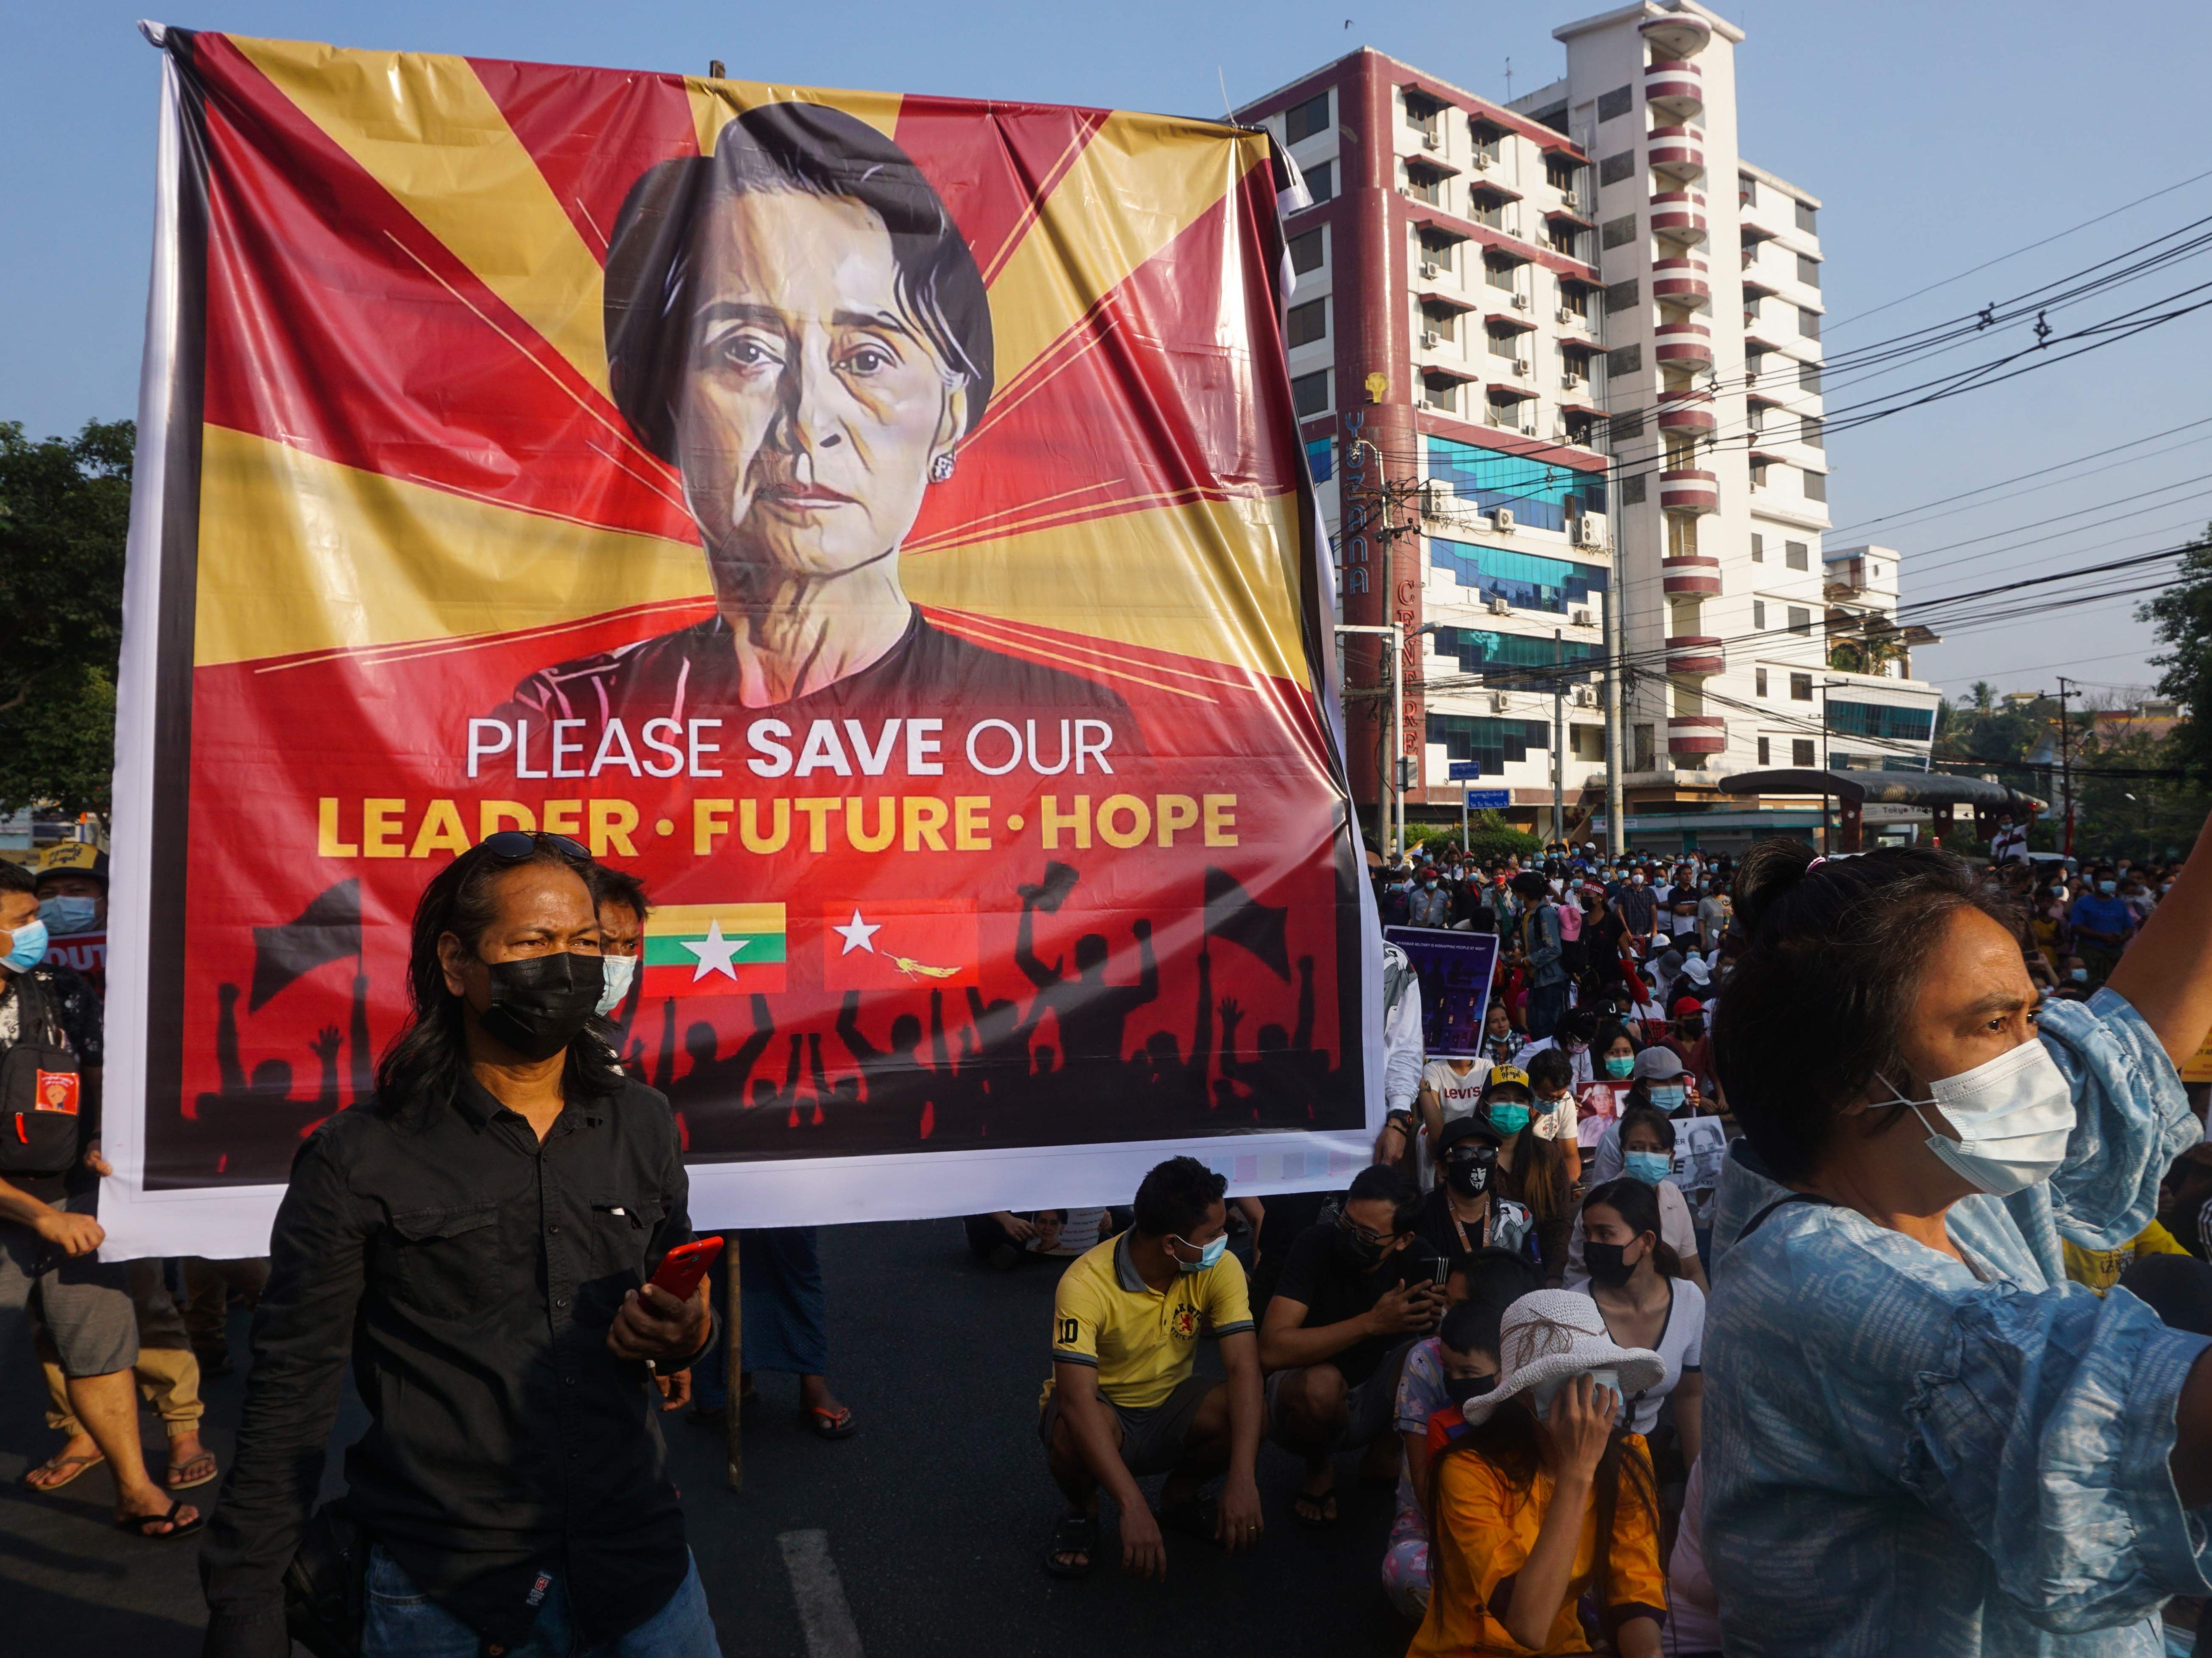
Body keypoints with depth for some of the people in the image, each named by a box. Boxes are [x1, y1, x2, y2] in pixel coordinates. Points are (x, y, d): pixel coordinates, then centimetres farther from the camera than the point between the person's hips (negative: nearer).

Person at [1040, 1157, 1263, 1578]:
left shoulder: (1220, 1268, -18)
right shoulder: (1086, 1285, -31)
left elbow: (1244, 1366, -25)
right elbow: (1078, 1401, -38)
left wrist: (1243, 1480, -38)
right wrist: (1132, 1507, -46)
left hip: (1169, 1407, 3)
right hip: (1101, 1411, -3)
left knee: (1252, 1413, -26)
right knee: (1073, 1433, -38)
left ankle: (1179, 1497, 7)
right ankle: (1082, 1513, 0)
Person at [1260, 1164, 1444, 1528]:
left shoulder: (1416, 1258, -13)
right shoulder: (1318, 1243, -23)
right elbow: (1271, 1351, -33)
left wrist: (1446, 1317, -36)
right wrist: (1373, 1322, -39)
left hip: (1375, 1402, 3)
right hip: (1307, 1401, -3)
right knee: (1322, 1381, -35)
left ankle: (1385, 1456, 4)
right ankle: (1318, 1468, -1)